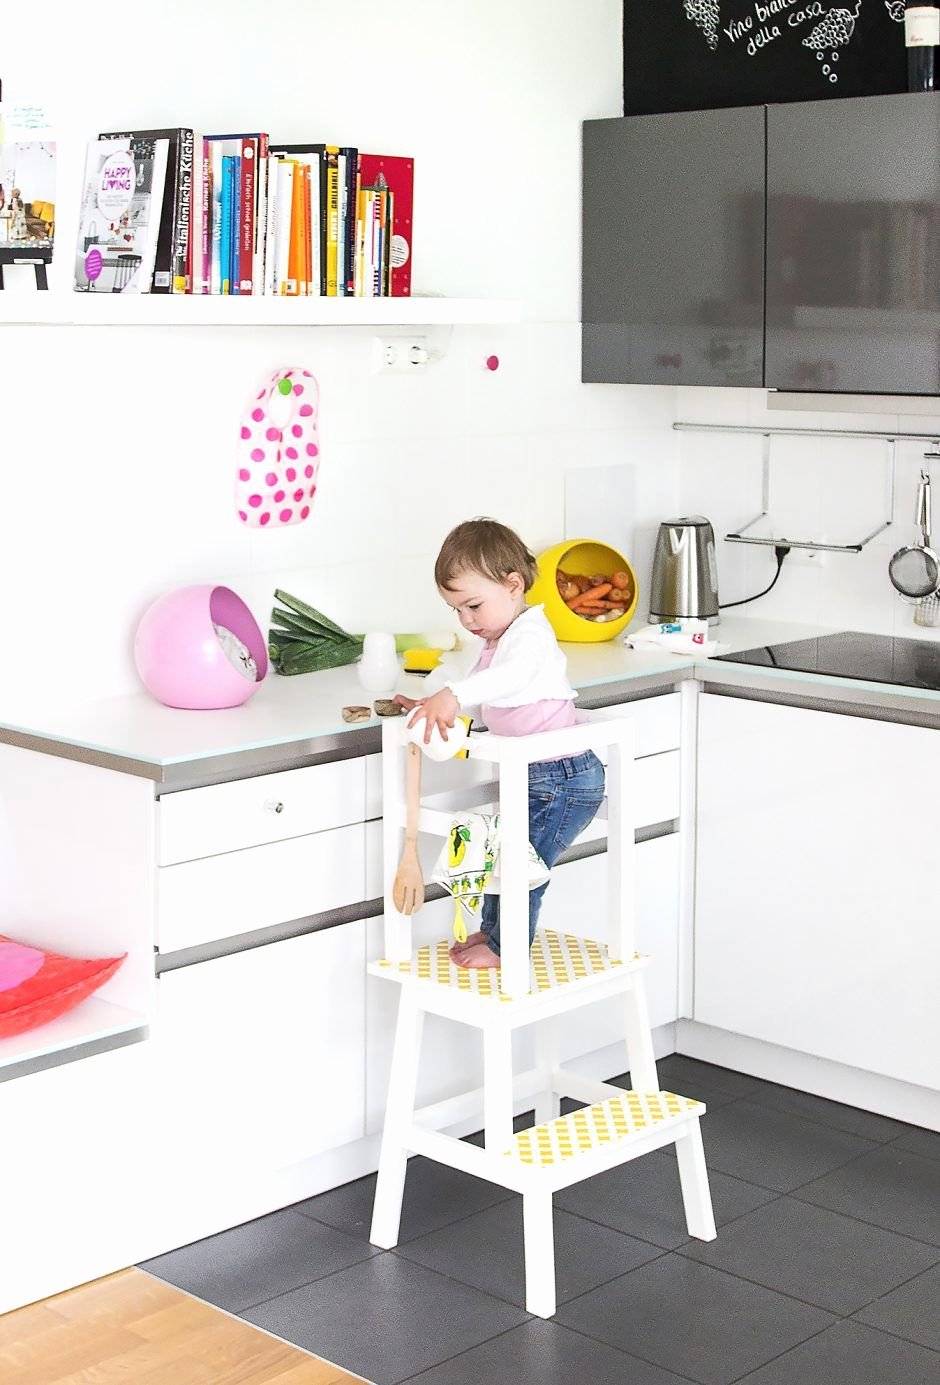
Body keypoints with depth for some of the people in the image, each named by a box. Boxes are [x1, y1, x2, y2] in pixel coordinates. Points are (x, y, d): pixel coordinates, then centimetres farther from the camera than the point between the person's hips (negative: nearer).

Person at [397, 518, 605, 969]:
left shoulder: (529, 635, -21)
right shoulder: (497, 640, 13)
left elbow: (512, 676, -43)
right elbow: (485, 700, 24)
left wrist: (453, 695, -56)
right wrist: (433, 705, 11)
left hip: (561, 777, -10)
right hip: (533, 776, 10)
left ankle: (506, 947, 10)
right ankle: (492, 928, 35)